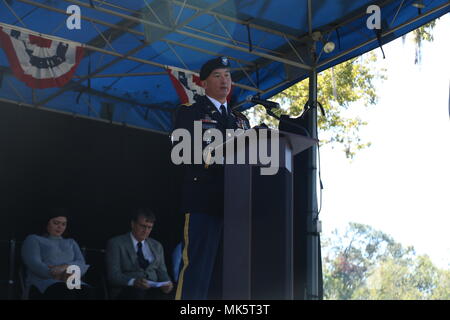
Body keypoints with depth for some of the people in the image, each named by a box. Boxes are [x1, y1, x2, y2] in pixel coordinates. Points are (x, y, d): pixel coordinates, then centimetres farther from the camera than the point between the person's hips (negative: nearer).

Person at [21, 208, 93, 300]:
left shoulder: (71, 243, 30)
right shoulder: (33, 240, 17)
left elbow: (81, 265, 11)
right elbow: (35, 265, -2)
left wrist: (65, 267, -13)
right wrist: (60, 276, -18)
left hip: (71, 284, 3)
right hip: (42, 283, -3)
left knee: (88, 292, -37)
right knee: (67, 293, -42)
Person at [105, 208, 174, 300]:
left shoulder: (157, 246, 22)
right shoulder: (116, 243, 6)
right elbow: (113, 275, -4)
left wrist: (167, 283, -5)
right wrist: (133, 281, -24)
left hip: (153, 290, 3)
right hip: (128, 291, -3)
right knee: (138, 293, -39)